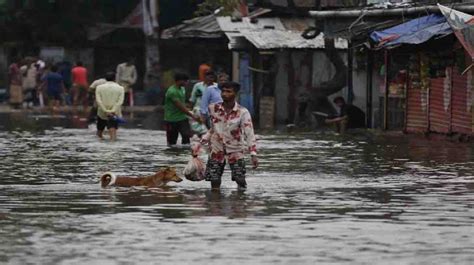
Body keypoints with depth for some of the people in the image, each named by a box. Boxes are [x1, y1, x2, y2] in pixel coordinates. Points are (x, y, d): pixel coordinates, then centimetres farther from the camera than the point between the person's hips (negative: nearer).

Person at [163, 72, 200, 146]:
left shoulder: (182, 89, 8)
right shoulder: (172, 92, -19)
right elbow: (180, 107, -21)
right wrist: (192, 115, -19)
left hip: (182, 118, 7)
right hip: (171, 120, -7)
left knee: (187, 134, -14)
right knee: (171, 141, 2)